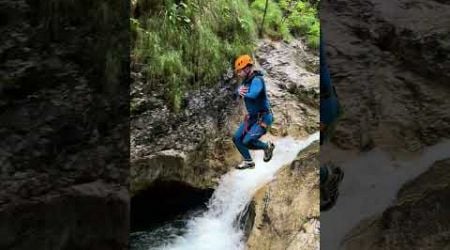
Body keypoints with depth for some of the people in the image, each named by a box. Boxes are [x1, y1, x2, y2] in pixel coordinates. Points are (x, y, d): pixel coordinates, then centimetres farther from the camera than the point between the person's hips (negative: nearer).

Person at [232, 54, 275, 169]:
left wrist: (243, 93, -22)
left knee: (247, 142, -16)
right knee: (236, 138, 6)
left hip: (263, 118, -9)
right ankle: (248, 162, 21)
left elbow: (252, 95, -42)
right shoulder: (247, 80, 5)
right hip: (252, 117, 9)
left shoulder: (257, 80, -24)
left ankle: (267, 146, 11)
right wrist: (239, 91, -27)